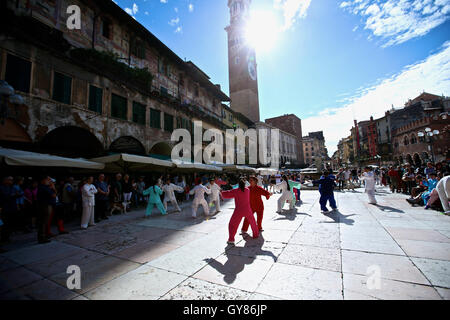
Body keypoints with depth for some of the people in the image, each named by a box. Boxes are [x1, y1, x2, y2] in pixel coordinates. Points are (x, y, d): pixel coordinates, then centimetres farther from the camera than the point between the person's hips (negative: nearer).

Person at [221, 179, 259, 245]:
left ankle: (231, 240, 1)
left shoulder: (235, 191, -10)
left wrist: (222, 192, 13)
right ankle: (256, 234, 40)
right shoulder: (247, 190, 2)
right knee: (252, 222, 26)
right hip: (247, 210, 4)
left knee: (232, 224, 7)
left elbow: (226, 194, -6)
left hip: (238, 211, -3)